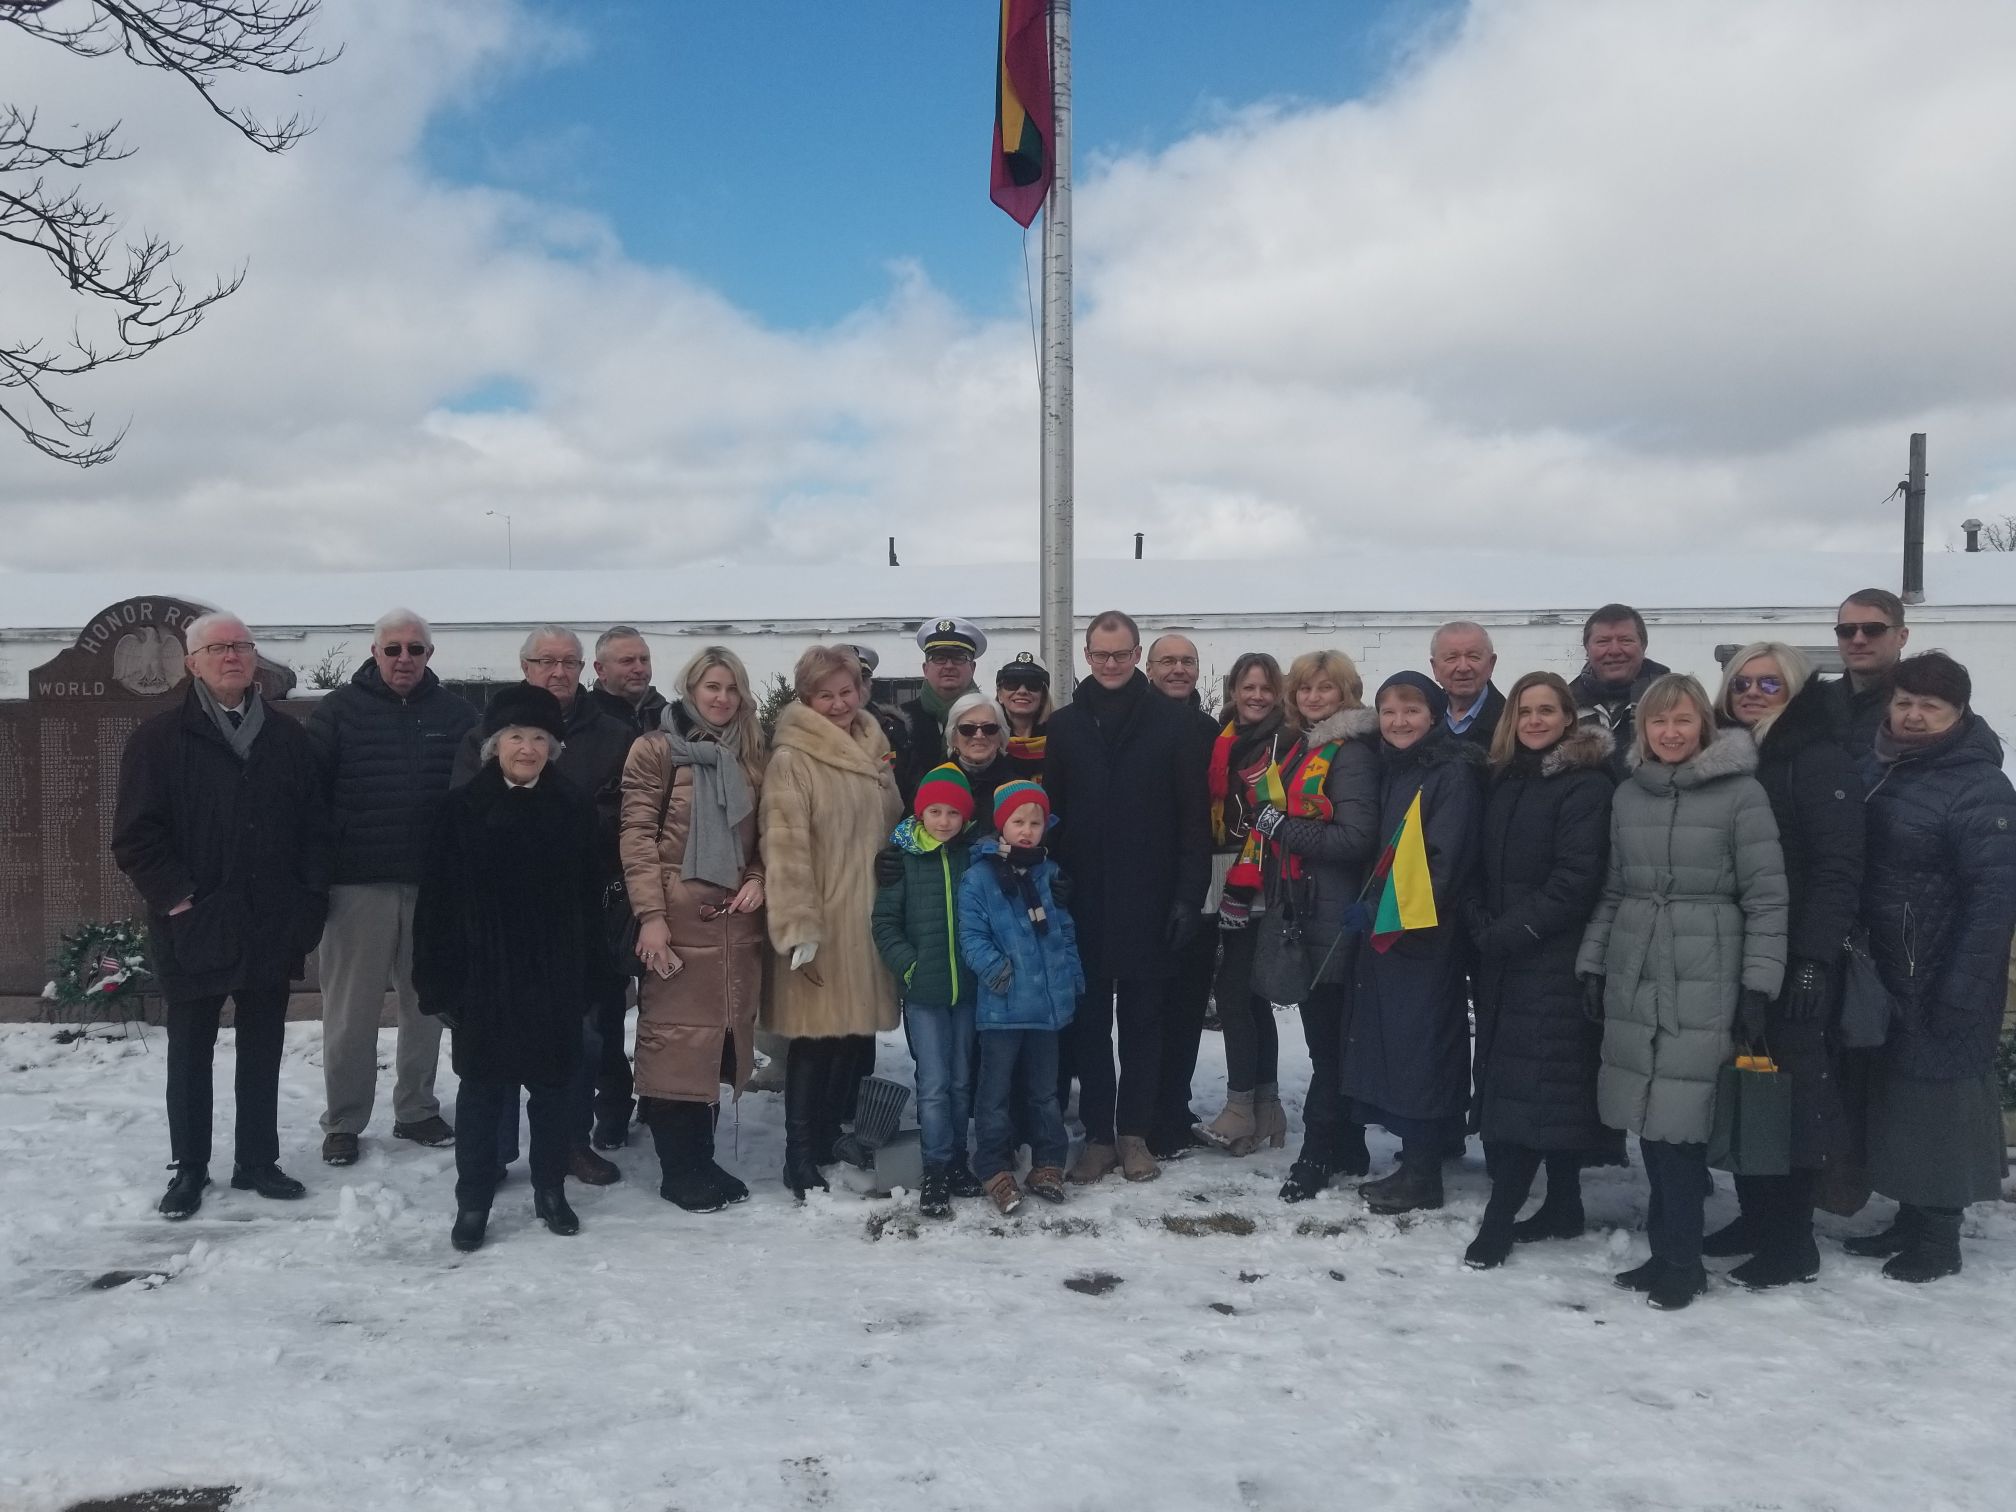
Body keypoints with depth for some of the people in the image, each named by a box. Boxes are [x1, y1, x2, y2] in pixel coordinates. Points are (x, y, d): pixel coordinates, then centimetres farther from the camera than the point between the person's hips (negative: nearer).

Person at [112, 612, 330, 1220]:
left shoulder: (286, 736, 7)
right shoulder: (161, 738, -3)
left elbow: (315, 826, 7)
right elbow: (136, 833, -7)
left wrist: (309, 900, -1)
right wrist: (175, 895, -15)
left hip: (271, 929, 3)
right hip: (195, 929, -3)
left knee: (263, 1049, 12)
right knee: (191, 1051, 10)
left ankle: (258, 1160, 23)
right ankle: (188, 1168, 22)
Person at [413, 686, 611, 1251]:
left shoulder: (572, 808, 0)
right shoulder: (463, 808, -4)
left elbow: (589, 900, 1)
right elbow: (436, 902, -3)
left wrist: (590, 977, -1)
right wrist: (438, 981, -7)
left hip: (554, 978, 1)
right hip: (483, 978, -1)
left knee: (552, 1084, 11)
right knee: (482, 1087, 7)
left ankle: (551, 1191, 26)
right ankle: (472, 1202, 20)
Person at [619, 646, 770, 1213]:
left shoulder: (749, 756, 14)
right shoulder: (656, 750, -2)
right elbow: (637, 836, -8)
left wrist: (757, 881, -2)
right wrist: (650, 915, -15)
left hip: (736, 922, 5)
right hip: (678, 920, -5)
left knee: (720, 1038, 9)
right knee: (676, 1038, -2)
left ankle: (701, 1161, 20)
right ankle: (681, 1171, 7)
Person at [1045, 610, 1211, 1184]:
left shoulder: (1171, 722, 0)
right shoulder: (1065, 725, 6)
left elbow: (1194, 816, -2)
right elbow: (1048, 814, 7)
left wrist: (1188, 895, -8)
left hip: (1148, 901, -2)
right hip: (1083, 900, 2)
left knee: (1142, 1020, 8)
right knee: (1089, 1020, 7)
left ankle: (1134, 1133, 18)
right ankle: (1097, 1134, 17)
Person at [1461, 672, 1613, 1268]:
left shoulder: (1585, 783, -9)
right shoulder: (1505, 778, 13)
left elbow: (1573, 881, -15)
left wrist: (1511, 932, -14)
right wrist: (1482, 923, 1)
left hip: (1552, 957, -7)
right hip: (1502, 956, 7)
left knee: (1531, 1080, -8)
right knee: (1552, 1083, 11)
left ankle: (1499, 1218, -8)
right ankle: (1562, 1206, 19)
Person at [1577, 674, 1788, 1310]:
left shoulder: (1741, 792, -3)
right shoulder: (1628, 795, 12)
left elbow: (1766, 896, -4)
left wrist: (1758, 984, -7)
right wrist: (1592, 964, 12)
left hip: (1704, 978, -4)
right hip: (1633, 975, 5)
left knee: (1679, 1119, -6)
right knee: (1648, 1118, 6)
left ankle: (1680, 1259, 8)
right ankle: (1667, 1249, 18)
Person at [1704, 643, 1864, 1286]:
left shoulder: (1821, 761, -6)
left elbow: (1838, 870, -13)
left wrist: (1815, 960, -21)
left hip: (1794, 960, -6)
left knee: (1793, 1088, -1)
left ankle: (1792, 1239, 9)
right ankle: (1755, 1216, 24)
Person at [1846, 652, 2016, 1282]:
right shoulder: (1878, 768, 7)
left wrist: (1960, 993, -20)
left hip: (1941, 979, -7)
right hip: (1884, 970, 7)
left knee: (1939, 1097, 2)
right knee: (1893, 1092, 14)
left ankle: (1939, 1236, 15)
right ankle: (1910, 1218, 28)